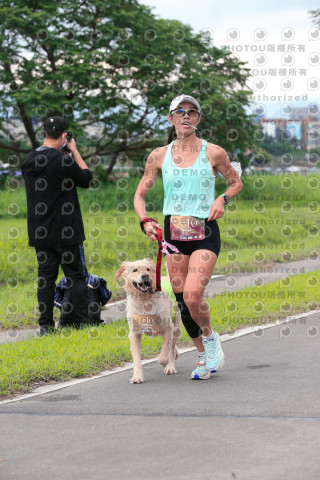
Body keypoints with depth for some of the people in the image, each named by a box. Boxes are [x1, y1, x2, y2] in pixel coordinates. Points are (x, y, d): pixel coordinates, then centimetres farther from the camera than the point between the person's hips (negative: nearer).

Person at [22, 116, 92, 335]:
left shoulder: (29, 161, 5)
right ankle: (82, 323, 1)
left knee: (46, 277, 9)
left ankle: (46, 325, 6)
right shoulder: (62, 161, -17)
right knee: (77, 276, 2)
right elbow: (86, 179, -4)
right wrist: (74, 151, 3)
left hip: (40, 233, 6)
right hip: (66, 232, -6)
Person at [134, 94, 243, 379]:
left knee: (192, 296, -20)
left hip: (205, 233, -3)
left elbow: (236, 182, 14)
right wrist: (145, 221, -8)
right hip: (174, 233, 3)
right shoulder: (159, 156, 4)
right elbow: (140, 194, 10)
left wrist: (223, 199, -6)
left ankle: (210, 337, 11)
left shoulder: (213, 153, 0)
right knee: (182, 301, 6)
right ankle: (205, 357, 24)